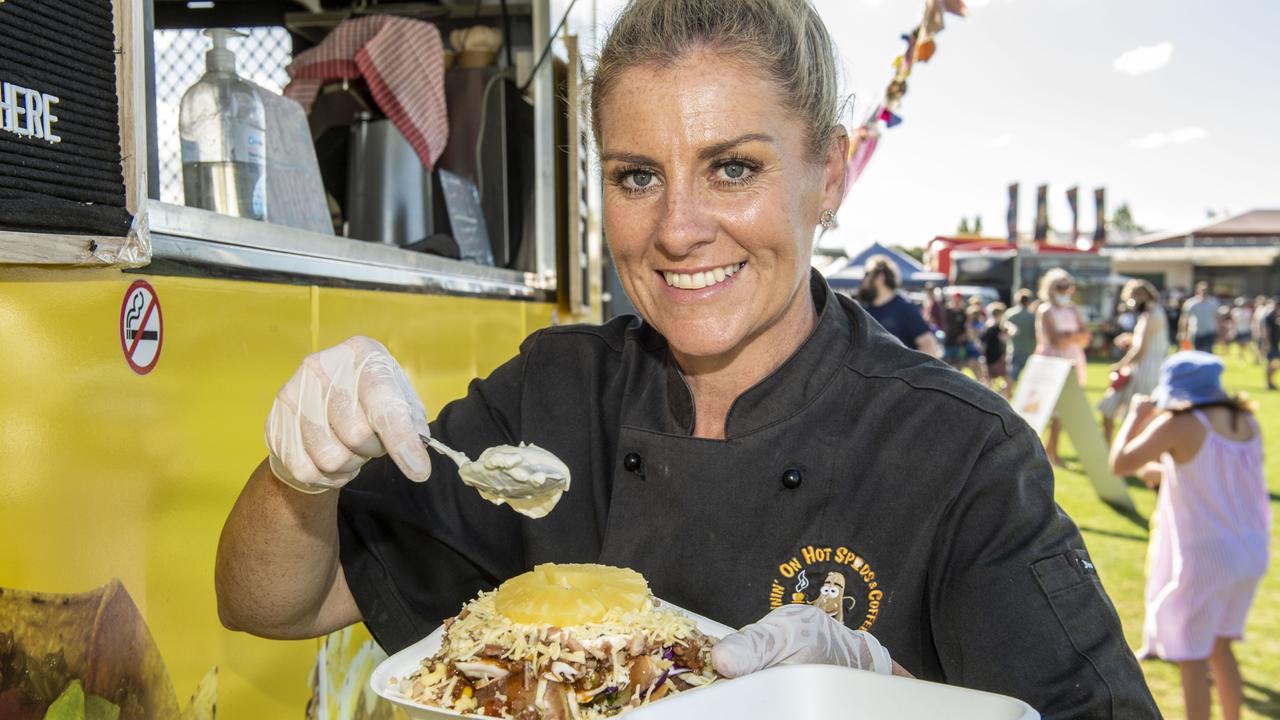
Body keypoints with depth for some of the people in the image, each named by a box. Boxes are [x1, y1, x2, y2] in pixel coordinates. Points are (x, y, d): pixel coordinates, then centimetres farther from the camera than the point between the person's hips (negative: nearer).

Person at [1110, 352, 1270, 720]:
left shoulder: (1179, 424, -17)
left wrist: (1135, 416, -2)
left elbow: (1119, 463, -14)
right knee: (1219, 646, 22)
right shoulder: (1247, 421, 4)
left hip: (1206, 556, -7)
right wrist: (1168, 472, 19)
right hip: (1252, 552, 7)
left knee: (1191, 655, 6)